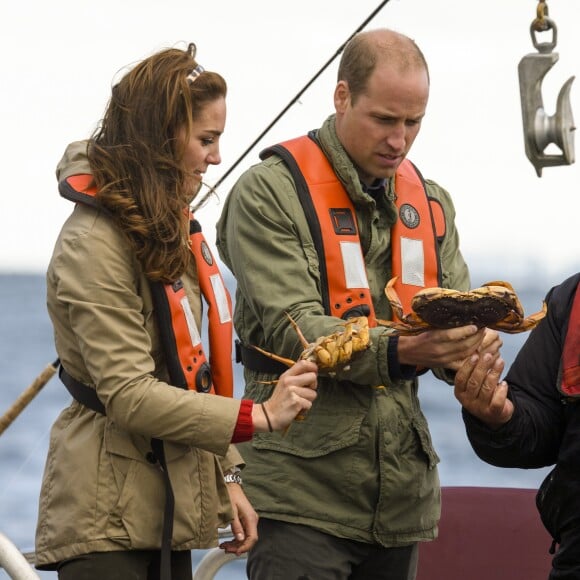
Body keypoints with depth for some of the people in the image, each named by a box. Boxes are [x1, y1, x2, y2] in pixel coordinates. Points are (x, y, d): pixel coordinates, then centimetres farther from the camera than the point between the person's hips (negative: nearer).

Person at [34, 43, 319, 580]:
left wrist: (226, 476, 10)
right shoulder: (93, 243, -15)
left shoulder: (176, 231, 14)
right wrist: (258, 416, -21)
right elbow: (128, 395, -19)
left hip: (169, 510, 8)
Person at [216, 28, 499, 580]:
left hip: (401, 491, 6)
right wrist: (398, 352, -32)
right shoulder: (270, 193, -6)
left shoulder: (430, 203, 14)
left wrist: (467, 348, -15)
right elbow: (290, 328, -16)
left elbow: (457, 311, 10)